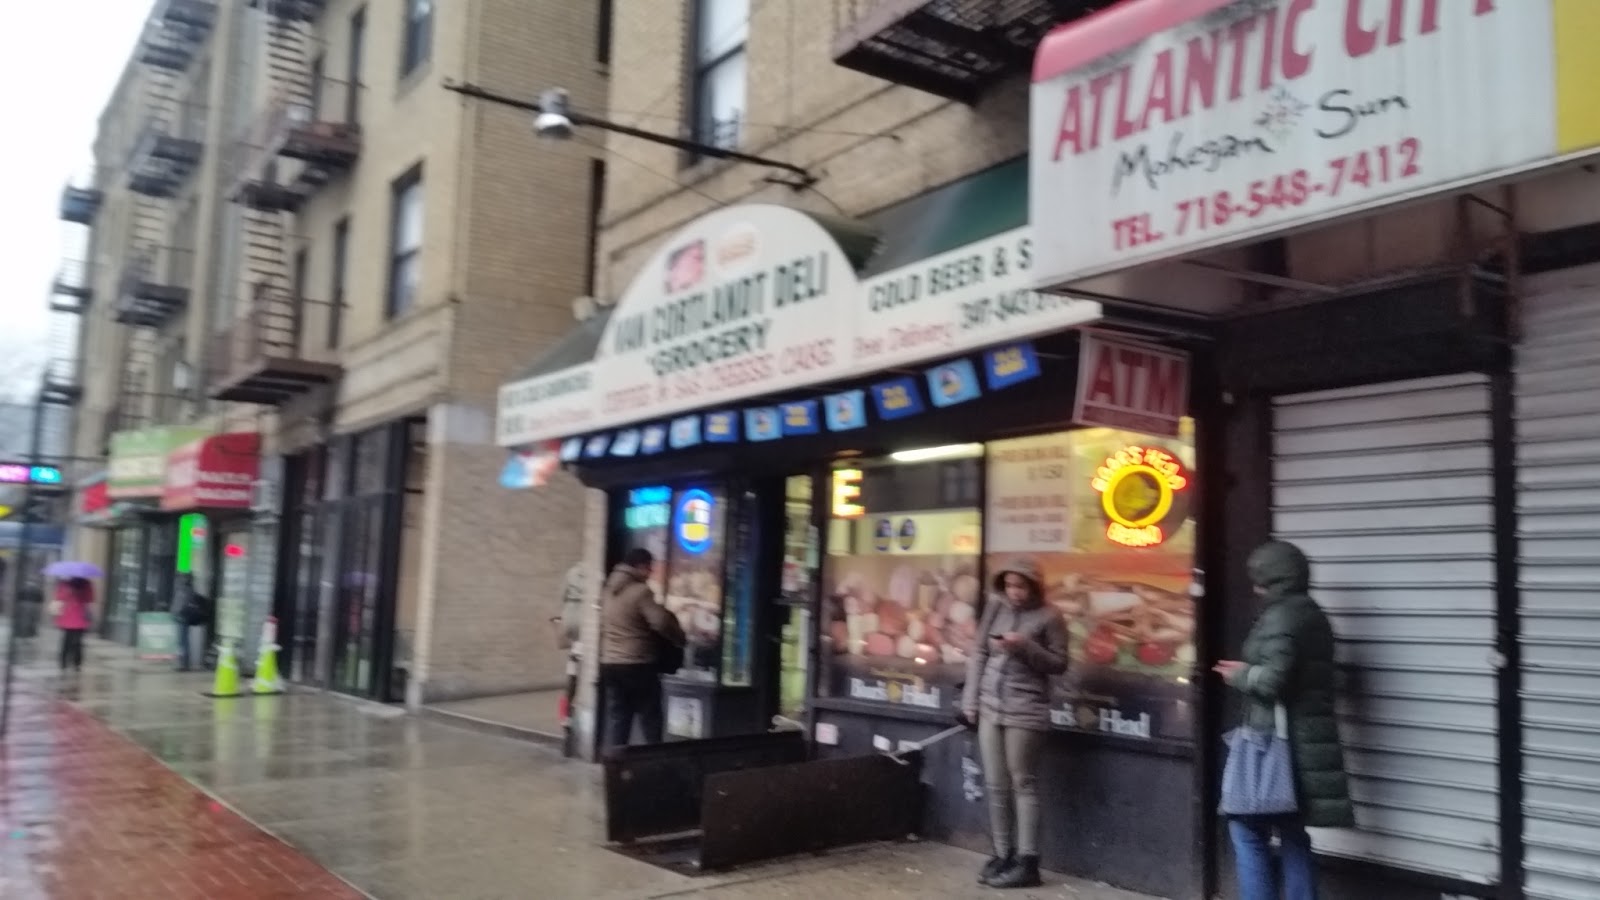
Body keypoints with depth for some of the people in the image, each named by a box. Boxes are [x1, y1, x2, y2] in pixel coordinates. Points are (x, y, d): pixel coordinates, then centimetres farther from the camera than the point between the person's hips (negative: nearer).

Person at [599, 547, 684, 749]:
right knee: (650, 721, 5)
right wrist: (681, 640, -4)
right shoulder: (641, 591, -13)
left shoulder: (609, 590, 11)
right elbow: (661, 623, -19)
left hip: (610, 664, 7)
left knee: (616, 720, 8)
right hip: (638, 665, -7)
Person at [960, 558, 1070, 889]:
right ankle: (1002, 854, 19)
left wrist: (1025, 646, -18)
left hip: (1025, 711, -5)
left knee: (1023, 784, -1)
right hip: (990, 707, 5)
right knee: (995, 785, 9)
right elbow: (978, 655, 9)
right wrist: (970, 701, 6)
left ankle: (1027, 861, 4)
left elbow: (1059, 663, -4)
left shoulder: (1048, 617, -5)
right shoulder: (995, 608, 7)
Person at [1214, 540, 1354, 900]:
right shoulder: (1312, 613, 14)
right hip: (1306, 739, 9)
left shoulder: (1280, 615, -14)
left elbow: (1273, 678, -23)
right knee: (1293, 832, 13)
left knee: (1248, 828, -2)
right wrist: (1249, 670, 12)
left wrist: (1239, 676, -4)